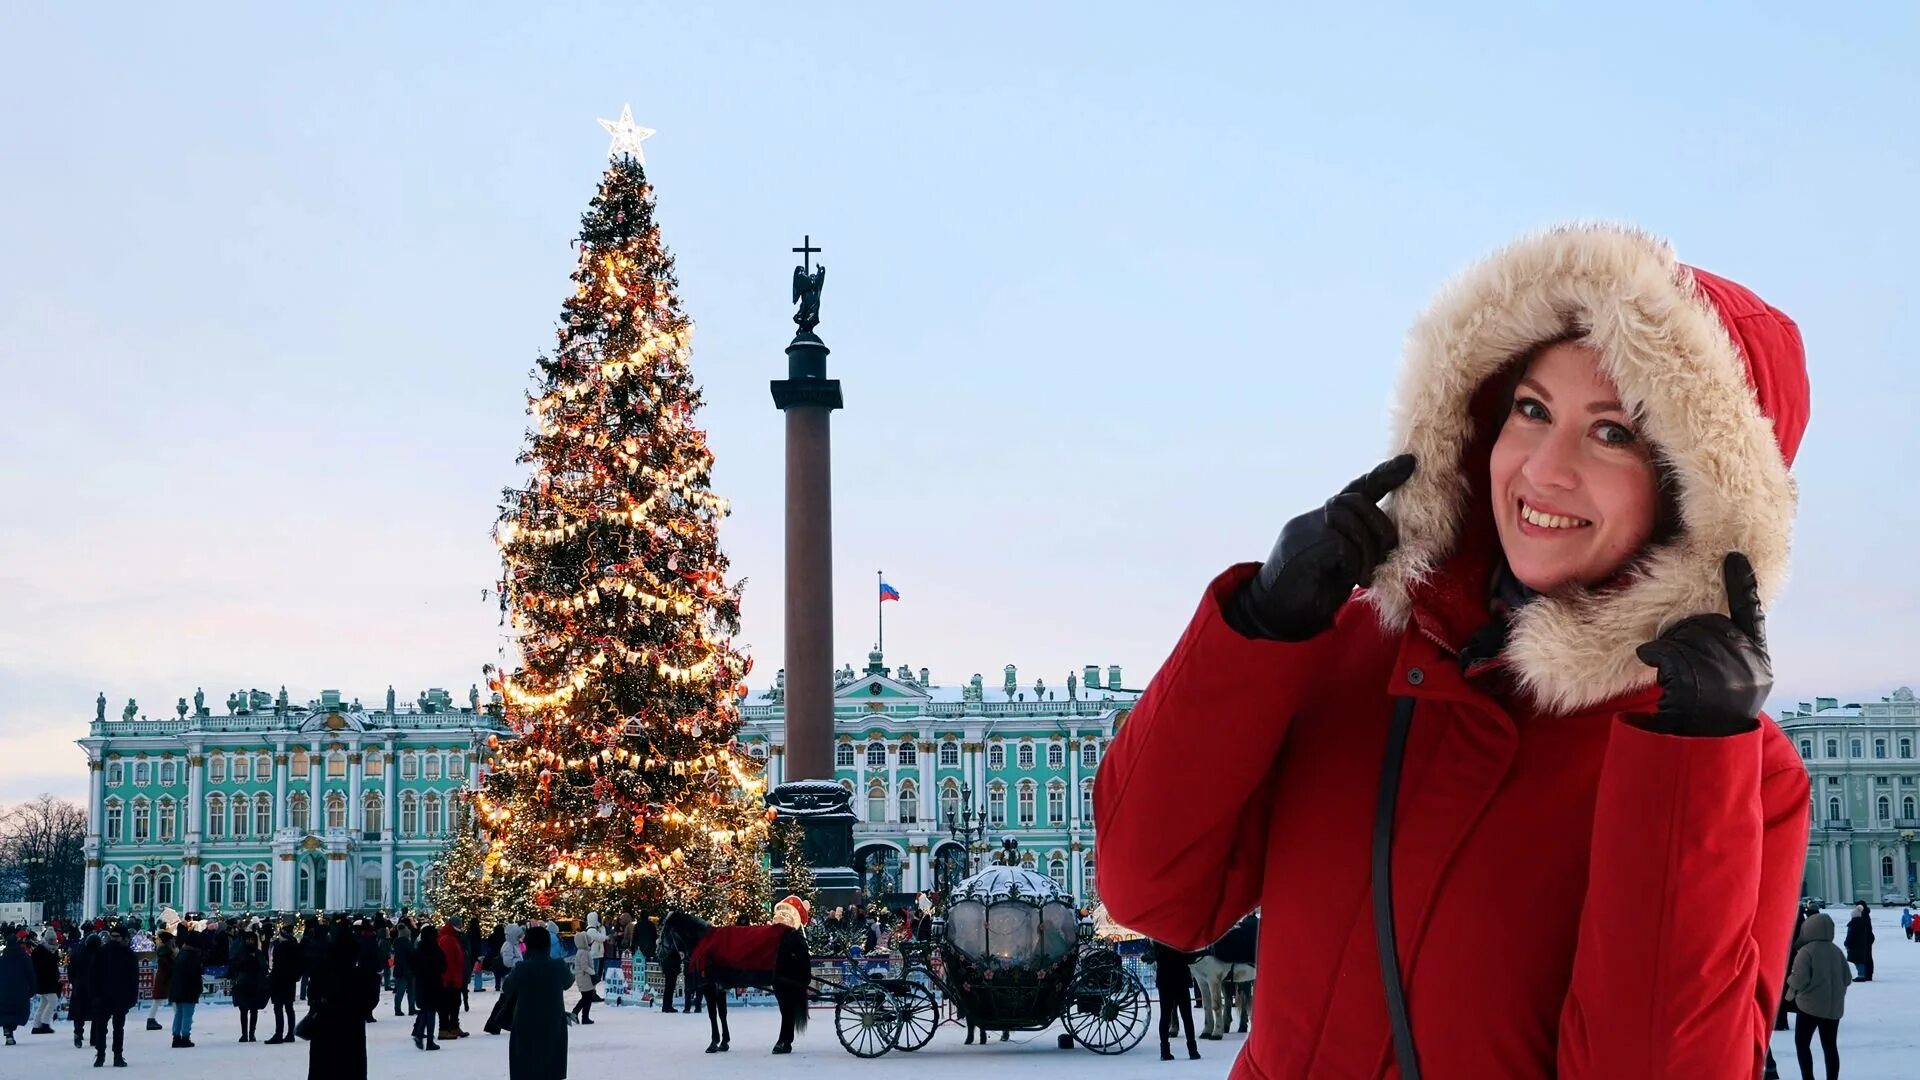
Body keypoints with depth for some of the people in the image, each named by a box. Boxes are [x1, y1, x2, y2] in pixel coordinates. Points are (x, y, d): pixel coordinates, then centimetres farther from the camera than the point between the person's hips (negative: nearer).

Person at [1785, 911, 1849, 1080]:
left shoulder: (1806, 951, -15)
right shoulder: (1837, 951, 5)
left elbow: (1800, 978, -19)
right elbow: (1846, 979, 8)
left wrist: (1791, 985, 1)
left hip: (1810, 1005, -6)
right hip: (1834, 1007, 6)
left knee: (1802, 1042, 7)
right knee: (1830, 1045, 11)